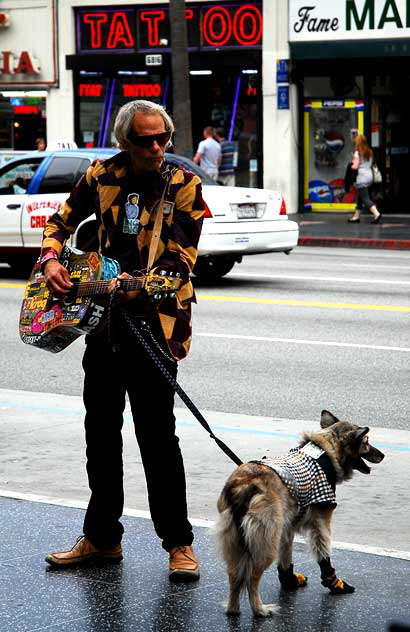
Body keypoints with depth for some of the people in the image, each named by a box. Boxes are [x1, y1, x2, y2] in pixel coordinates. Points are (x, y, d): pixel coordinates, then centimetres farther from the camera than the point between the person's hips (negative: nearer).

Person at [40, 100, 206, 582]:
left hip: (155, 320, -5)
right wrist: (51, 259, -2)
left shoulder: (184, 186, -6)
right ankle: (101, 537, 24)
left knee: (157, 434, -6)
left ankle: (178, 542, 6)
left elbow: (181, 259, -10)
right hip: (105, 319, 5)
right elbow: (62, 220, 17)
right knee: (100, 430, 11)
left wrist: (135, 284, -25)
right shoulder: (102, 176, 4)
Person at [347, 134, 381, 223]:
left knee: (365, 198, -8)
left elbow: (355, 167, -15)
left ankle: (376, 214, -22)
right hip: (369, 175, 8)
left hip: (362, 177, -8)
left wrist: (352, 166, 7)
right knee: (359, 197, 19)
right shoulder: (369, 152, 10)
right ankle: (356, 216, 25)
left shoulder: (358, 153, -11)